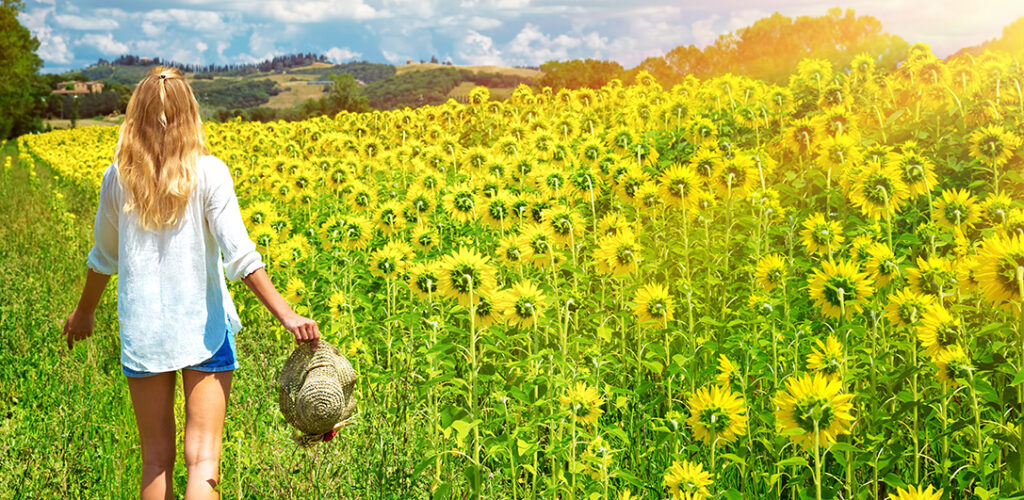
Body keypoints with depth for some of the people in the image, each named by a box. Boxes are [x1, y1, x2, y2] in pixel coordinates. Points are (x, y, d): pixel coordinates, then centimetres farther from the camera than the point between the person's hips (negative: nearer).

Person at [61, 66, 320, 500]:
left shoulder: (117, 178, 1)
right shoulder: (209, 173, -8)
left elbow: (103, 257, 12)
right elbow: (239, 255, -16)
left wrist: (84, 312, 28)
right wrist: (286, 314, -16)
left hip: (142, 333, 3)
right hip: (204, 329, -3)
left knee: (156, 458, 14)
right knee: (203, 459, 1)